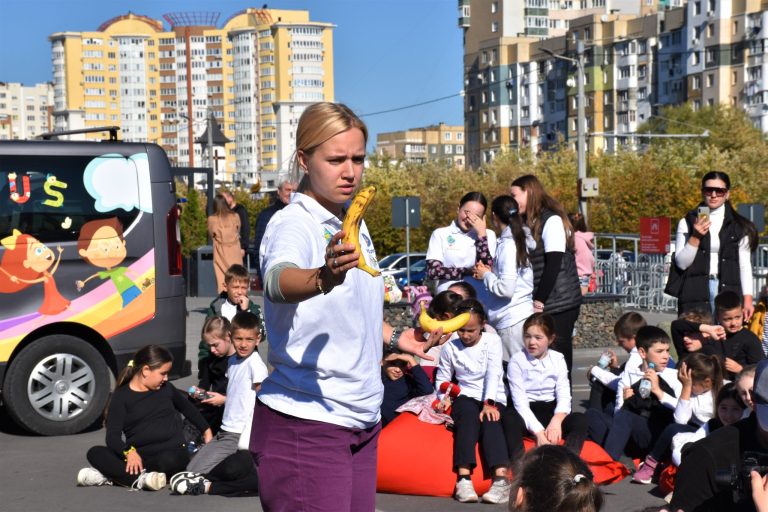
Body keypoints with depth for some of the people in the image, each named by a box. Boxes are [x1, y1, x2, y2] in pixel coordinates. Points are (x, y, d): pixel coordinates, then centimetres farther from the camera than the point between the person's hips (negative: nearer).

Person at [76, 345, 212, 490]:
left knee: (170, 460, -37)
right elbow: (112, 436, -12)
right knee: (95, 453, -23)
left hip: (172, 452, 0)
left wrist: (206, 431, 30)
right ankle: (140, 479, -45)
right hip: (139, 456, 0)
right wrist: (129, 451, -31)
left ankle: (111, 475, -32)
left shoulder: (165, 388, 11)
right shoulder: (121, 396, -1)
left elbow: (187, 408, 31)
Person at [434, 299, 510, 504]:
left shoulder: (492, 341, -1)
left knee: (490, 420, -34)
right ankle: (463, 478, -47)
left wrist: (488, 403, -26)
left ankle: (501, 479, -48)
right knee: (469, 415, -34)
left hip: (492, 398, 0)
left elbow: (493, 373, -13)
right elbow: (442, 378, 10)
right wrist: (442, 400, -11)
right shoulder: (450, 347, 5)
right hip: (465, 397, 0)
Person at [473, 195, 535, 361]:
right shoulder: (520, 240, 12)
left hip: (512, 321, -9)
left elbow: (506, 288, -19)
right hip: (520, 315, 9)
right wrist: (491, 272, 8)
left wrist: (486, 275, -4)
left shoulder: (508, 244, -13)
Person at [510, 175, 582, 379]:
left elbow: (553, 264, -14)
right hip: (543, 305, 7)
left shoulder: (552, 220, -7)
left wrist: (540, 301, -12)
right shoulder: (530, 223, 17)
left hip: (559, 304, -7)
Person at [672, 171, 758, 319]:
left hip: (727, 292, 1)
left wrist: (748, 300, 0)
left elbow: (745, 265, 8)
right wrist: (695, 237, -11)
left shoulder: (740, 227, 9)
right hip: (695, 293, -1)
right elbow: (681, 263, 3)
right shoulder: (687, 222, 7)